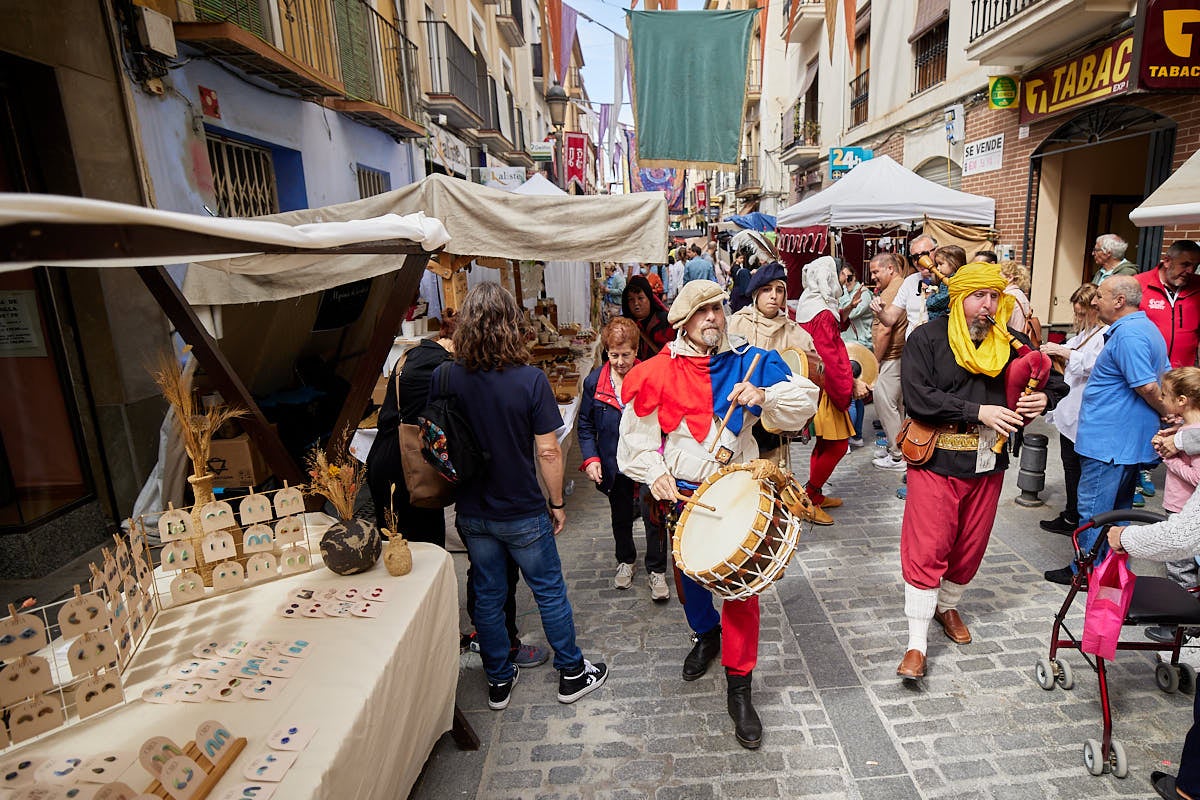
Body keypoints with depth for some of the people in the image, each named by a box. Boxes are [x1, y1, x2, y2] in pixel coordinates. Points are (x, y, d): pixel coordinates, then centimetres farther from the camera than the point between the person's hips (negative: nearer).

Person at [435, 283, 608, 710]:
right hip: (523, 513, -3)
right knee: (550, 592, 15)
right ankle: (572, 673, 32)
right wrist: (557, 503, -1)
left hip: (471, 513, 3)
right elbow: (548, 452, -16)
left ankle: (498, 681, 36)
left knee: (487, 595, 19)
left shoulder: (445, 378, -11)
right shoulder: (530, 379, -19)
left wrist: (455, 491, 13)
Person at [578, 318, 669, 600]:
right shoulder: (594, 381, -4)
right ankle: (626, 560, 45)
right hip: (614, 464, 3)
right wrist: (590, 458, -7)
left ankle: (657, 570, 22)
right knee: (620, 516, 20)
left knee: (654, 517, -2)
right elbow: (585, 426, 4)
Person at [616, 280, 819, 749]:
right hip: (682, 495, 2)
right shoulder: (658, 372, -4)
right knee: (691, 574, 19)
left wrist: (763, 395, -23)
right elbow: (636, 435, 1)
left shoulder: (747, 362, -3)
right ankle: (707, 634, 52)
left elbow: (805, 399, -6)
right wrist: (654, 472, -15)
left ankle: (739, 687, 16)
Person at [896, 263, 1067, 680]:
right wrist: (978, 411, -21)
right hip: (936, 462, -5)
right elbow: (917, 397, -19)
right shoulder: (927, 339, -7)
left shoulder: (1010, 343, 6)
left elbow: (1054, 380, 18)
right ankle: (917, 645, 4)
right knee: (926, 550, -5)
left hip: (987, 464, 5)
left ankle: (948, 606, 43)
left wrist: (1046, 397, -6)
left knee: (971, 547, 17)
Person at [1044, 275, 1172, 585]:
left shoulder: (1127, 335, -21)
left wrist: (1165, 413, -5)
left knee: (1093, 508, 1)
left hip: (1107, 441, -11)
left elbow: (1147, 387, -22)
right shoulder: (1147, 328, 14)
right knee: (1118, 509, 20)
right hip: (1129, 440, 11)